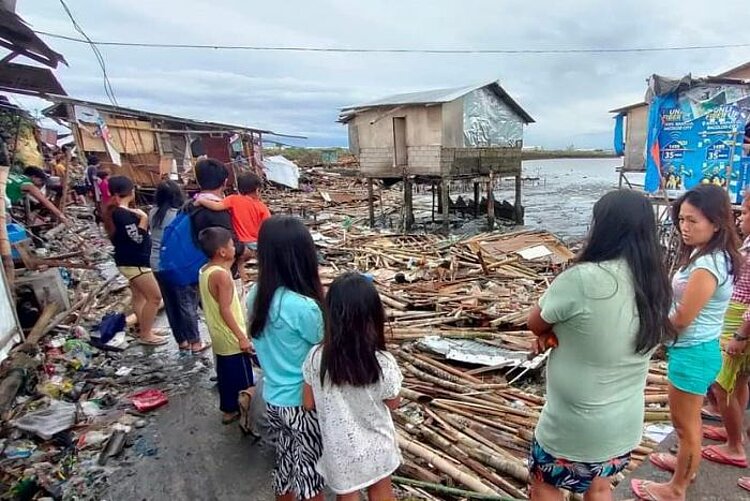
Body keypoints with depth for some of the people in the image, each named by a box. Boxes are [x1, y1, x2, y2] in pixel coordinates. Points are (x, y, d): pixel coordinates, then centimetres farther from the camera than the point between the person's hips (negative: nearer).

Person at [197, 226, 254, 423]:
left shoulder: (205, 270, 3)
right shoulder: (222, 275, -25)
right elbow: (225, 310, -26)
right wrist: (242, 338, -23)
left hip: (219, 337, 9)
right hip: (232, 339, -9)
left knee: (225, 375, 21)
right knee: (243, 379, 5)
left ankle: (229, 409, 34)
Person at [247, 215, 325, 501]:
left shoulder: (255, 296, -7)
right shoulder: (303, 306, -29)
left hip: (273, 399, 6)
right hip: (303, 403, -6)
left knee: (285, 464, 25)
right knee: (309, 471, 16)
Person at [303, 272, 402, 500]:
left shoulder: (316, 357, -23)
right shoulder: (383, 363, -27)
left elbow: (309, 404, -9)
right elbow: (393, 403, -8)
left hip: (340, 451, 1)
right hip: (376, 447, 0)